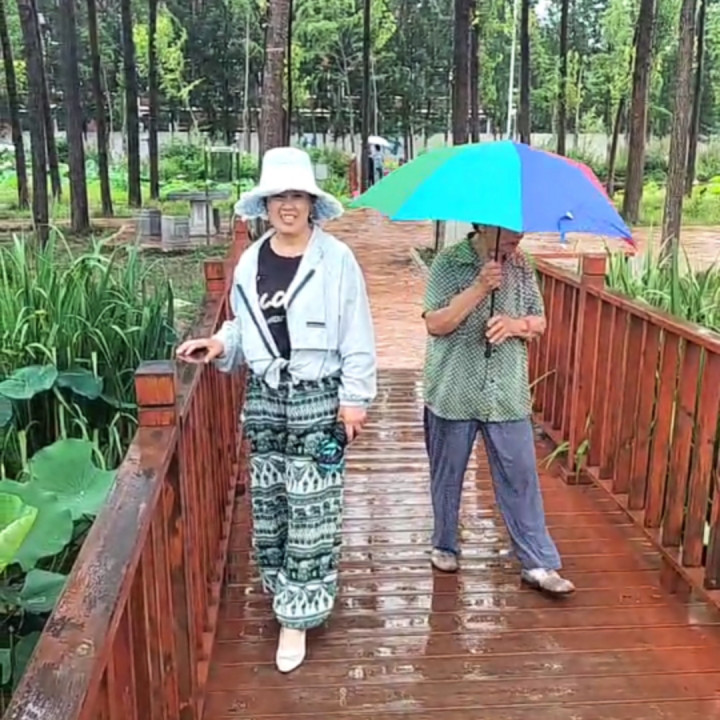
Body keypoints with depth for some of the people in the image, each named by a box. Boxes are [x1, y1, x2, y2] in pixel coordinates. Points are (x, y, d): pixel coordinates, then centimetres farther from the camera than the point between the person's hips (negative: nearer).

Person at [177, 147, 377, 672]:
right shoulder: (250, 262, 5)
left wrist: (354, 398, -9)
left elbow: (357, 337, -7)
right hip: (264, 396, 5)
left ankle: (297, 614, 11)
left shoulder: (336, 260, -9)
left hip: (318, 398, -5)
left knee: (311, 508, 0)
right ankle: (287, 587, 35)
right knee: (269, 502, 13)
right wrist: (221, 345, -3)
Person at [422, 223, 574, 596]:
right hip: (454, 394, -2)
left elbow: (539, 322, 10)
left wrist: (515, 324, -12)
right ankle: (444, 546, 34)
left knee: (521, 478, 4)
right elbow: (435, 323, -14)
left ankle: (539, 564, 13)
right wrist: (479, 288, -23)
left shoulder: (521, 267, 5)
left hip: (509, 396, 3)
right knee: (447, 476, 13)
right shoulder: (449, 263, -7)